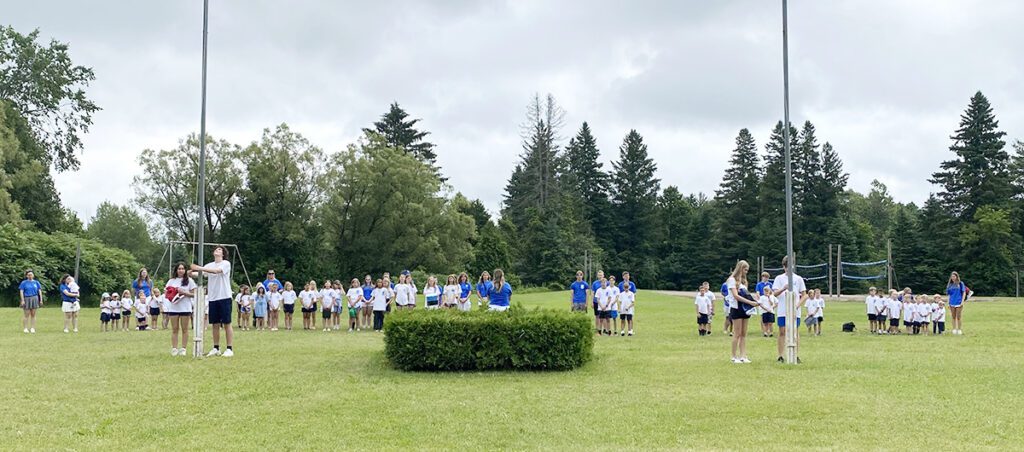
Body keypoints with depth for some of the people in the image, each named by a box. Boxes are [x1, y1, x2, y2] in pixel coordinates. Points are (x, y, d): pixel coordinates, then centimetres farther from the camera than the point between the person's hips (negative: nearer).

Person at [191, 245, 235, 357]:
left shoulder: (226, 263, -4)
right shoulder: (210, 265, 12)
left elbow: (216, 271, -23)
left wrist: (199, 268, -29)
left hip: (224, 297, -5)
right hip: (213, 298, 5)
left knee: (227, 324, -4)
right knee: (215, 324, 7)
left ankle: (230, 349, -2)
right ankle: (216, 349, 14)